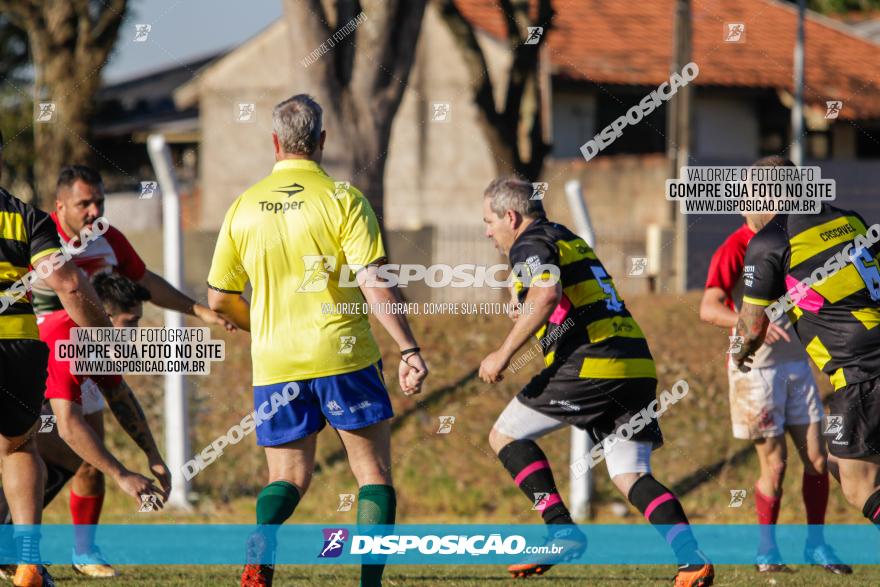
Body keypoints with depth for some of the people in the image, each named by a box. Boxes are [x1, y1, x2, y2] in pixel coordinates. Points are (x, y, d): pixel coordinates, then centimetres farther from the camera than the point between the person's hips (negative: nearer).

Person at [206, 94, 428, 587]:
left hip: (274, 364, 3)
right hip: (342, 357, -3)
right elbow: (375, 284, -15)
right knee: (375, 473, 8)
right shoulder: (343, 199, -7)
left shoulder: (244, 207, 5)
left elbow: (219, 298, 11)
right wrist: (409, 350, -11)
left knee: (289, 478, 12)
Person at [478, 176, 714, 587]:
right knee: (630, 474, 7)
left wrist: (504, 353, -17)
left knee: (505, 434, 7)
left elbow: (547, 294, -19)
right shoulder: (571, 240, 28)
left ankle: (562, 533, -5)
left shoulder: (530, 245, 0)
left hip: (591, 365, -8)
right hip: (637, 366, 8)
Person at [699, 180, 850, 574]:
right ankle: (766, 549, 11)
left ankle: (816, 545, 15)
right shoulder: (736, 249, -11)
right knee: (774, 464, -4)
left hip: (796, 363, 6)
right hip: (756, 368, -6)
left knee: (817, 459, 2)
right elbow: (709, 308, -22)